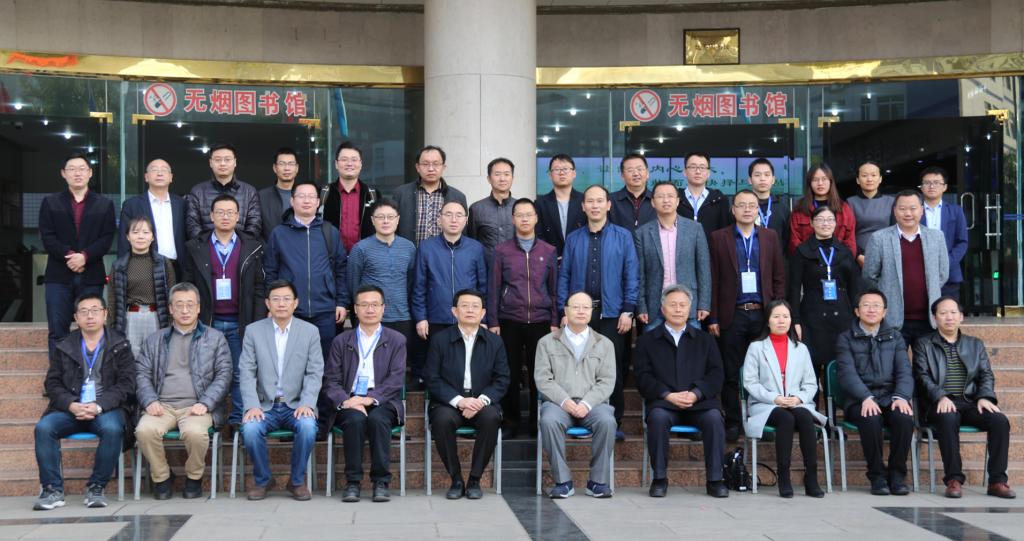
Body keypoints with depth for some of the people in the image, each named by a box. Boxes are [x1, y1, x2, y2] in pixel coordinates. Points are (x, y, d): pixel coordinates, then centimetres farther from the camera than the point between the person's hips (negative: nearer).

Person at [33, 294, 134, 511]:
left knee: (112, 428, -34)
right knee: (43, 428, -26)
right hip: (70, 409, 2)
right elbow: (52, 383, 9)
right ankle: (52, 490, -18)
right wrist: (72, 405, -11)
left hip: (106, 409, -2)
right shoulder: (64, 347, 16)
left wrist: (99, 406, -15)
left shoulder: (120, 346, 9)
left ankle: (96, 488, -20)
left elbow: (126, 384, 1)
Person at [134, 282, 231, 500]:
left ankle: (194, 477, -5)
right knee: (145, 430, -30)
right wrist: (150, 401, -6)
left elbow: (224, 376, 5)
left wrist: (205, 403, -9)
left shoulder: (215, 338, 14)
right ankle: (162, 476, -4)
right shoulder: (155, 339, 20)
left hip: (196, 406, -2)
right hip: (162, 406, 2)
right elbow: (141, 373, 13)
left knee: (194, 432, -35)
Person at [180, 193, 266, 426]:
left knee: (241, 374, -1)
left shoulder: (252, 248, 7)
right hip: (207, 322, 0)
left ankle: (238, 420, 7)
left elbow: (259, 290, 4)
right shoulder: (196, 248, 7)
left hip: (240, 323, 0)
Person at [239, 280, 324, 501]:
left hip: (296, 405, 0)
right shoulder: (253, 331, 6)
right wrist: (252, 406, -15)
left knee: (308, 426, -32)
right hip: (265, 406, 1)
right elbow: (247, 372, 0)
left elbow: (315, 373, 0)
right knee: (250, 429, -30)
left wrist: (307, 404, -17)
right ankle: (262, 480, -3)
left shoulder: (310, 331, 5)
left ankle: (297, 481, -8)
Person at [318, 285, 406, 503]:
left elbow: (396, 379, -1)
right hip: (349, 403, 1)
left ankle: (381, 482, -24)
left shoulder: (396, 340, 11)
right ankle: (352, 482, -23)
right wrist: (346, 401, -16)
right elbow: (331, 381, 5)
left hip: (381, 402, -1)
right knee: (355, 419, -33)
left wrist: (371, 398, -17)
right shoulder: (341, 342, 14)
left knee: (378, 419, -34)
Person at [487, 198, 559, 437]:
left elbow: (554, 289, 10)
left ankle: (538, 420, 13)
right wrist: (493, 322, -1)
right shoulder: (502, 251, 5)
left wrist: (555, 322, 4)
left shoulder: (548, 251, 8)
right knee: (511, 373, 2)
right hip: (509, 321, -1)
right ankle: (511, 421, 12)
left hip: (540, 321, 1)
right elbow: (493, 288, 5)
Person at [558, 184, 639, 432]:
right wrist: (563, 312, 0)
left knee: (614, 369, 2)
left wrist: (628, 310, -7)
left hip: (611, 312, -2)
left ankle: (614, 421, 12)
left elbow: (631, 276, 0)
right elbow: (564, 276, 7)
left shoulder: (623, 237, 3)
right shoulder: (573, 239, 8)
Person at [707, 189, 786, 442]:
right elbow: (713, 280, 1)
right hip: (733, 315, -2)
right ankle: (733, 422, 10)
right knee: (731, 373, 2)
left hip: (763, 314, 2)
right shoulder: (719, 238, 4)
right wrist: (713, 317, -4)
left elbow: (779, 278, 9)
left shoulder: (770, 237, 10)